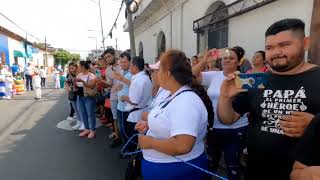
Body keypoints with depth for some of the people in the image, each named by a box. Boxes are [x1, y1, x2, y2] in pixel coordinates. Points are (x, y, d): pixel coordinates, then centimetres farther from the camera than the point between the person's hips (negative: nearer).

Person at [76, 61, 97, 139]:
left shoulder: (91, 75, -11)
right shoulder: (79, 75, 10)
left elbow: (91, 85, -24)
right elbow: (75, 85, 16)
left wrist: (82, 81, -29)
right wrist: (74, 83, -5)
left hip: (89, 98, -7)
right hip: (79, 97, 7)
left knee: (90, 114, 0)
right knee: (82, 114, 12)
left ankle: (92, 130, 13)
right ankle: (87, 129, 26)